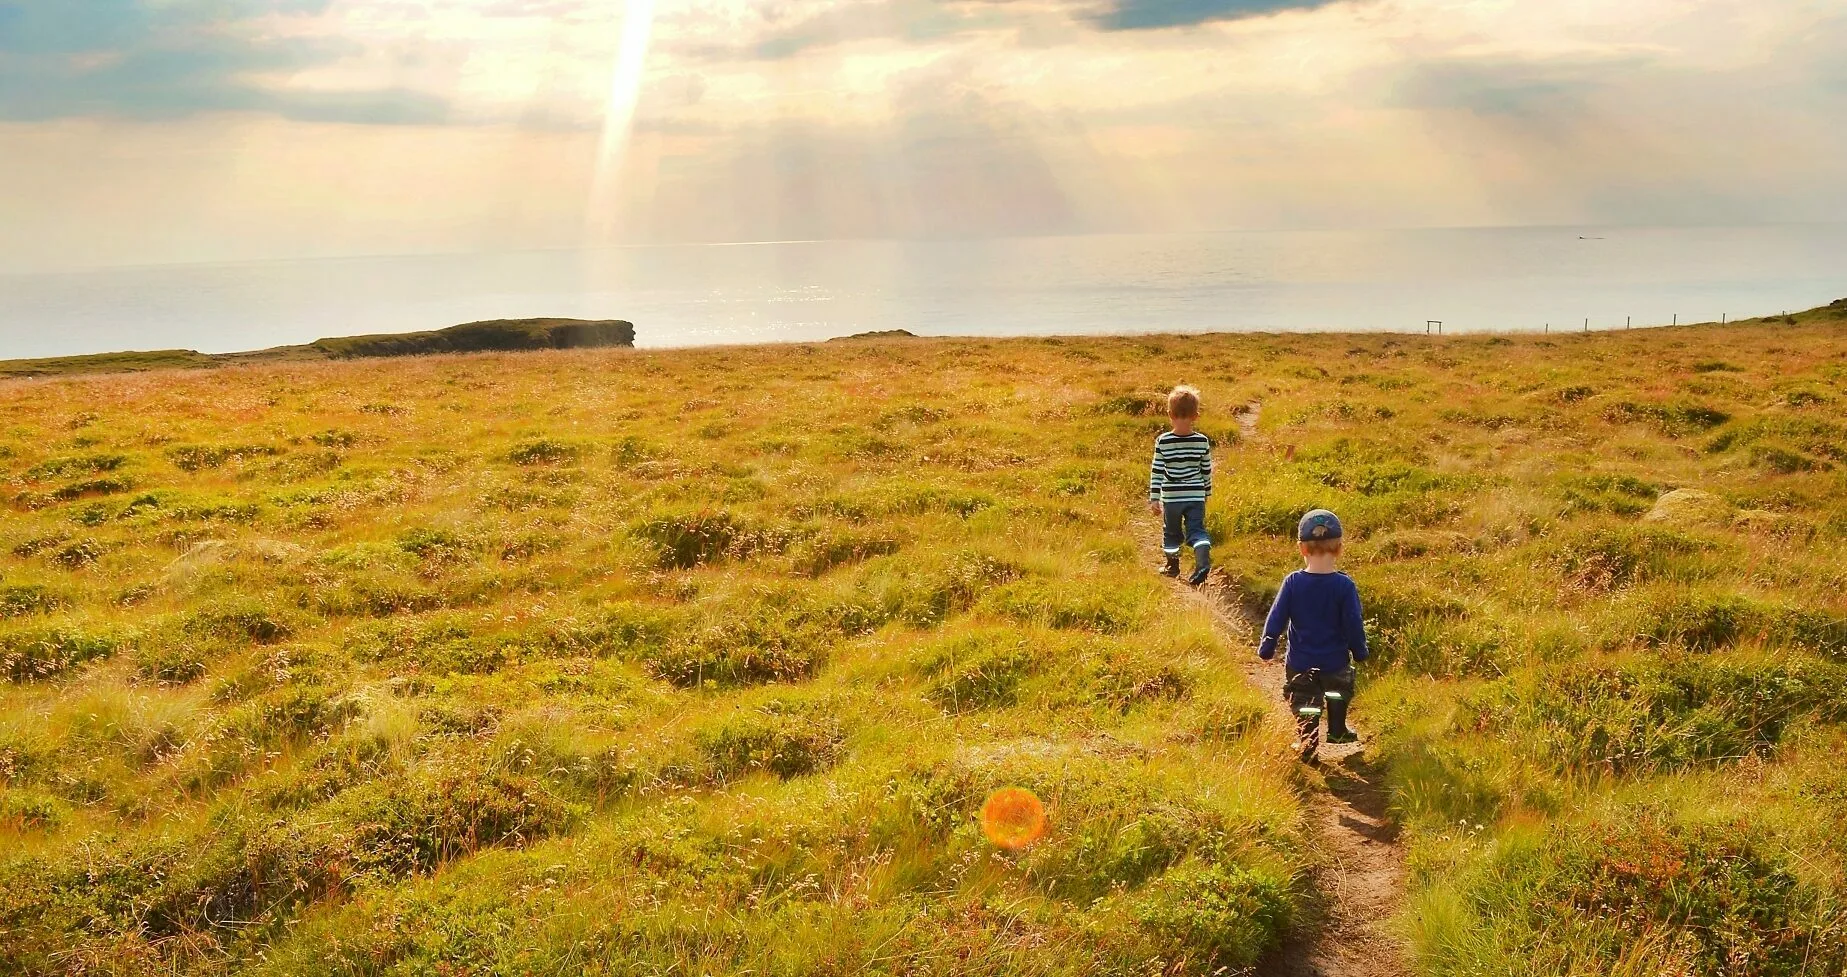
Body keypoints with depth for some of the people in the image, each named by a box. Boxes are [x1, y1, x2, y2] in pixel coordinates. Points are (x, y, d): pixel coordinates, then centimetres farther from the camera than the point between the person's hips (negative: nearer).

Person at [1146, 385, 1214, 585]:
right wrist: (1207, 493, 20)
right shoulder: (1203, 442, -5)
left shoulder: (1162, 441, -11)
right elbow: (1207, 471, 5)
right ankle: (1203, 561, -21)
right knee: (1196, 530, 3)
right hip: (1196, 497, 1)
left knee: (1171, 532, 17)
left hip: (1171, 497, -1)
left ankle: (1172, 566, 30)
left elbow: (1157, 472, -8)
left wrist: (1154, 498, -2)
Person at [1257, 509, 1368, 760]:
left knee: (1305, 706, 15)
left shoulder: (1293, 582, -14)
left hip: (1300, 663, 0)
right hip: (1335, 662, 0)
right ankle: (1337, 732, 41)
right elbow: (1354, 624, -11)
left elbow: (1276, 619, -9)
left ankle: (1307, 748, 15)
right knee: (1338, 695, 29)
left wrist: (1266, 648, 5)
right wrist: (1360, 652, 6)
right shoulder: (1344, 585, -16)